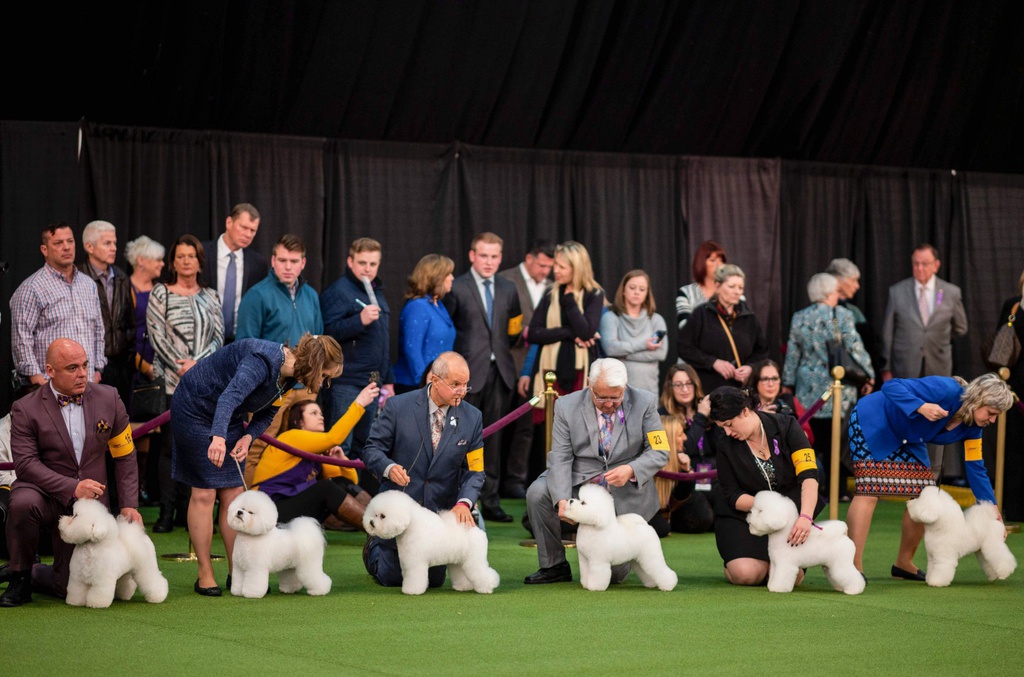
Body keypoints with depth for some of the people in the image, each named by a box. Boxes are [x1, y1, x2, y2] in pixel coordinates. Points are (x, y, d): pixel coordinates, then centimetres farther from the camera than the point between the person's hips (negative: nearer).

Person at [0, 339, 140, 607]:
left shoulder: (108, 399, 1)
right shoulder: (26, 410, -9)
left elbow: (125, 456, 8)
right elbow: (25, 462, -17)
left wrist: (129, 505, 1)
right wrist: (72, 488, -26)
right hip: (47, 494, -2)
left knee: (71, 587, -5)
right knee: (23, 503, -39)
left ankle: (34, 575, 33)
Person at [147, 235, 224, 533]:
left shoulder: (210, 296, 13)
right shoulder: (160, 293, 4)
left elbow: (218, 337, 6)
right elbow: (157, 336, -3)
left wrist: (196, 363, -10)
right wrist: (181, 367, -12)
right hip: (171, 381, -3)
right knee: (170, 445, -6)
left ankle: (188, 509, 7)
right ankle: (167, 513, -4)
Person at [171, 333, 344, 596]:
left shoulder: (289, 377, -4)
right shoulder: (264, 360, -32)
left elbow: (266, 415, 7)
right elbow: (231, 395, -46)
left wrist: (249, 436, -14)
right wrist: (219, 436, -60)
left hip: (228, 417, 8)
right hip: (195, 407, -8)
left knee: (234, 493, 3)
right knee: (204, 493, -6)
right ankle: (205, 576, 1)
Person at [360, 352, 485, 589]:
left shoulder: (472, 418, -5)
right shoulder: (398, 407, -12)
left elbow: (474, 470, -5)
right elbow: (372, 450, -8)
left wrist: (464, 502, -24)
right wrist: (389, 468, -31)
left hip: (441, 512, 2)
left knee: (434, 580, 12)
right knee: (392, 578, 7)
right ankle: (375, 548, 40)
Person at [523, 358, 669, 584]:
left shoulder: (644, 403, -8)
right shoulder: (567, 406, -7)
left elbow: (659, 452, -6)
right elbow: (560, 458, -11)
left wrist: (631, 470, -27)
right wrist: (562, 499, -27)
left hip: (626, 491, -1)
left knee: (613, 572, -7)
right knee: (537, 493, -28)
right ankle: (554, 565, -8)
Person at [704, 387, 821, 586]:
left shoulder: (786, 426, -12)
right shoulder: (725, 444, -7)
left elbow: (809, 476, -22)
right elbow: (733, 496, -6)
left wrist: (805, 517, -38)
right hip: (743, 517, 0)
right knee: (747, 574, -24)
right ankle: (731, 567, 13)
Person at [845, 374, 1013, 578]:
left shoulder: (971, 427, -8)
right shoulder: (947, 391, -31)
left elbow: (976, 469, -1)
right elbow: (890, 386, -33)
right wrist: (921, 407, -48)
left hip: (907, 442, 9)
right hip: (873, 421, -9)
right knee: (869, 490, -20)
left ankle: (904, 563, 16)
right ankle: (854, 566, -25)